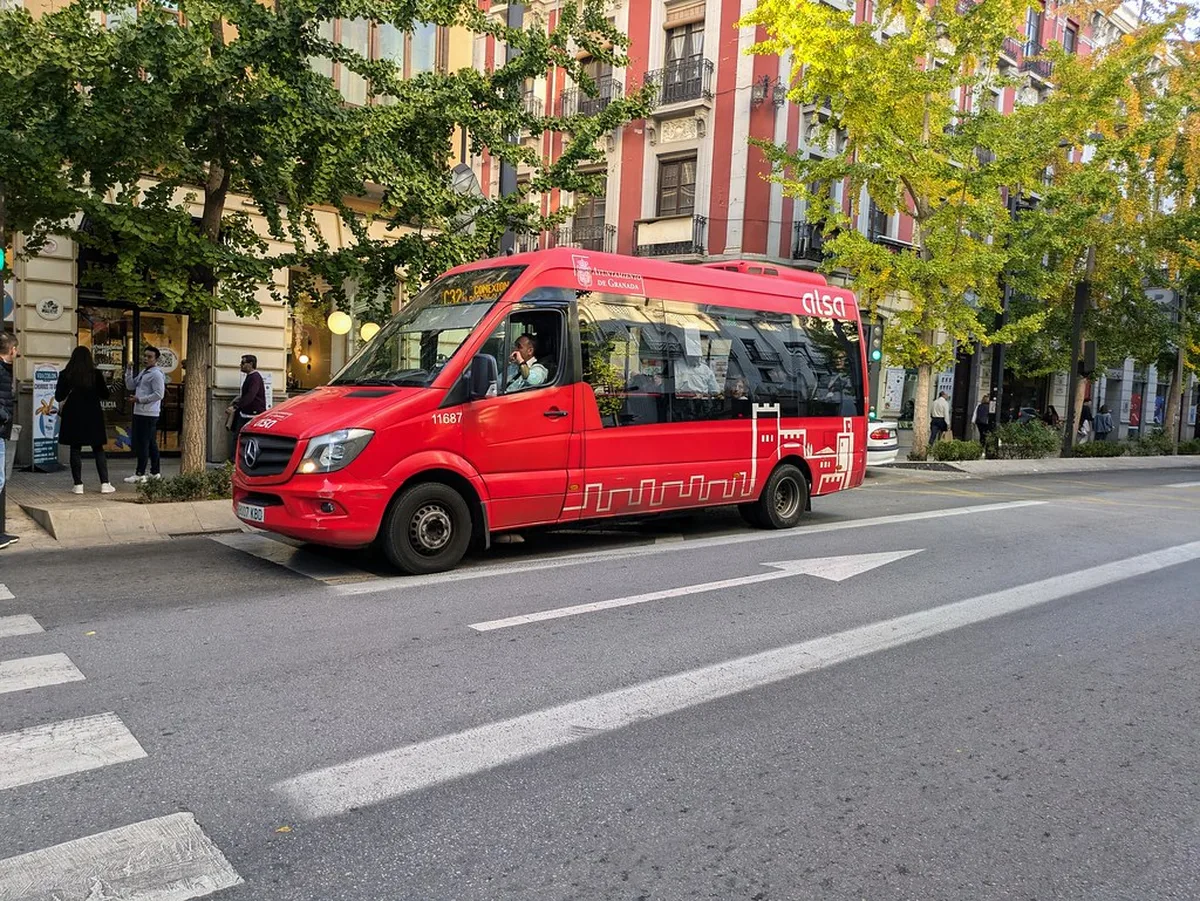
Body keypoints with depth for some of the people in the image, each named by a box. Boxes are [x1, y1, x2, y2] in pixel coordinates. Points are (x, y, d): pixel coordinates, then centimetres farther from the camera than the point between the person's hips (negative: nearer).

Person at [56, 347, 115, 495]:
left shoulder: (65, 374, -4)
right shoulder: (96, 374, -5)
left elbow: (58, 397, -2)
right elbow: (105, 395, 1)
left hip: (73, 416, 0)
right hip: (93, 416, 0)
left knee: (75, 450, 6)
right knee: (98, 449, 6)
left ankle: (78, 485, 3)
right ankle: (105, 484, 1)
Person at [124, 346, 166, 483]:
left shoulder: (156, 374, -11)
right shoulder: (143, 372, 19)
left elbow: (159, 394, -18)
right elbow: (130, 386, 18)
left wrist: (139, 399, -16)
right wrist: (129, 371, 6)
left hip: (148, 414, -10)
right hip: (139, 412, 10)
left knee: (142, 443, -8)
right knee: (151, 444, 13)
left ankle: (140, 474, -5)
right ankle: (156, 472, 19)